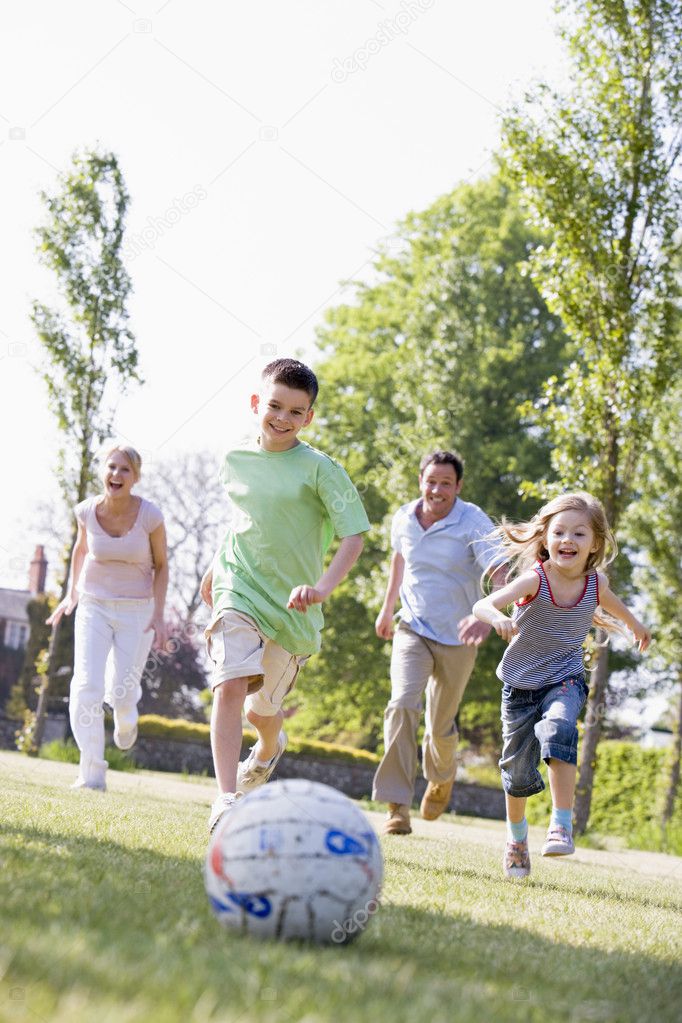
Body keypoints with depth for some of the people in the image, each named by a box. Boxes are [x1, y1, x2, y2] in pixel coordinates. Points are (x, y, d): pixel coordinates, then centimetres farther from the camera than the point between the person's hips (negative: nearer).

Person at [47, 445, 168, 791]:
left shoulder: (149, 515, -16)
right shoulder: (87, 511, -10)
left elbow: (161, 565, -3)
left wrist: (158, 615, -10)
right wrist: (71, 593, 12)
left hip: (137, 610, -1)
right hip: (94, 606, 1)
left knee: (122, 693, -2)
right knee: (87, 687, -15)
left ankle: (125, 715, 38)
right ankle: (91, 773, -12)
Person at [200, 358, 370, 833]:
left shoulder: (319, 468, -10)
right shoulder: (235, 460, 3)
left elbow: (354, 534, -15)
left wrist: (322, 587, -28)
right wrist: (218, 566, 26)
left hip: (290, 602, -1)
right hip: (238, 591, 1)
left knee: (265, 707, 14)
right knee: (231, 686, -22)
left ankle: (269, 748, 51)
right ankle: (226, 800, -23)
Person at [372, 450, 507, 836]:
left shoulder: (473, 522, -17)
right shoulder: (404, 518, -3)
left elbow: (502, 573, -30)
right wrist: (387, 608, 29)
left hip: (456, 640, -2)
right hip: (413, 630, 2)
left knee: (441, 726, 10)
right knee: (403, 705, -23)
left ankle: (441, 778, 46)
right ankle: (397, 806, -23)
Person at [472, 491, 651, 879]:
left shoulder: (595, 581, -10)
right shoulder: (534, 579, -22)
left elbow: (610, 601, 17)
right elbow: (482, 605, -36)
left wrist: (635, 624, 35)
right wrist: (497, 617, -59)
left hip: (565, 679, 1)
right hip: (521, 683, -1)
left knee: (559, 731, -32)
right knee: (518, 768, 8)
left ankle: (563, 824, -27)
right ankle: (517, 837, 35)